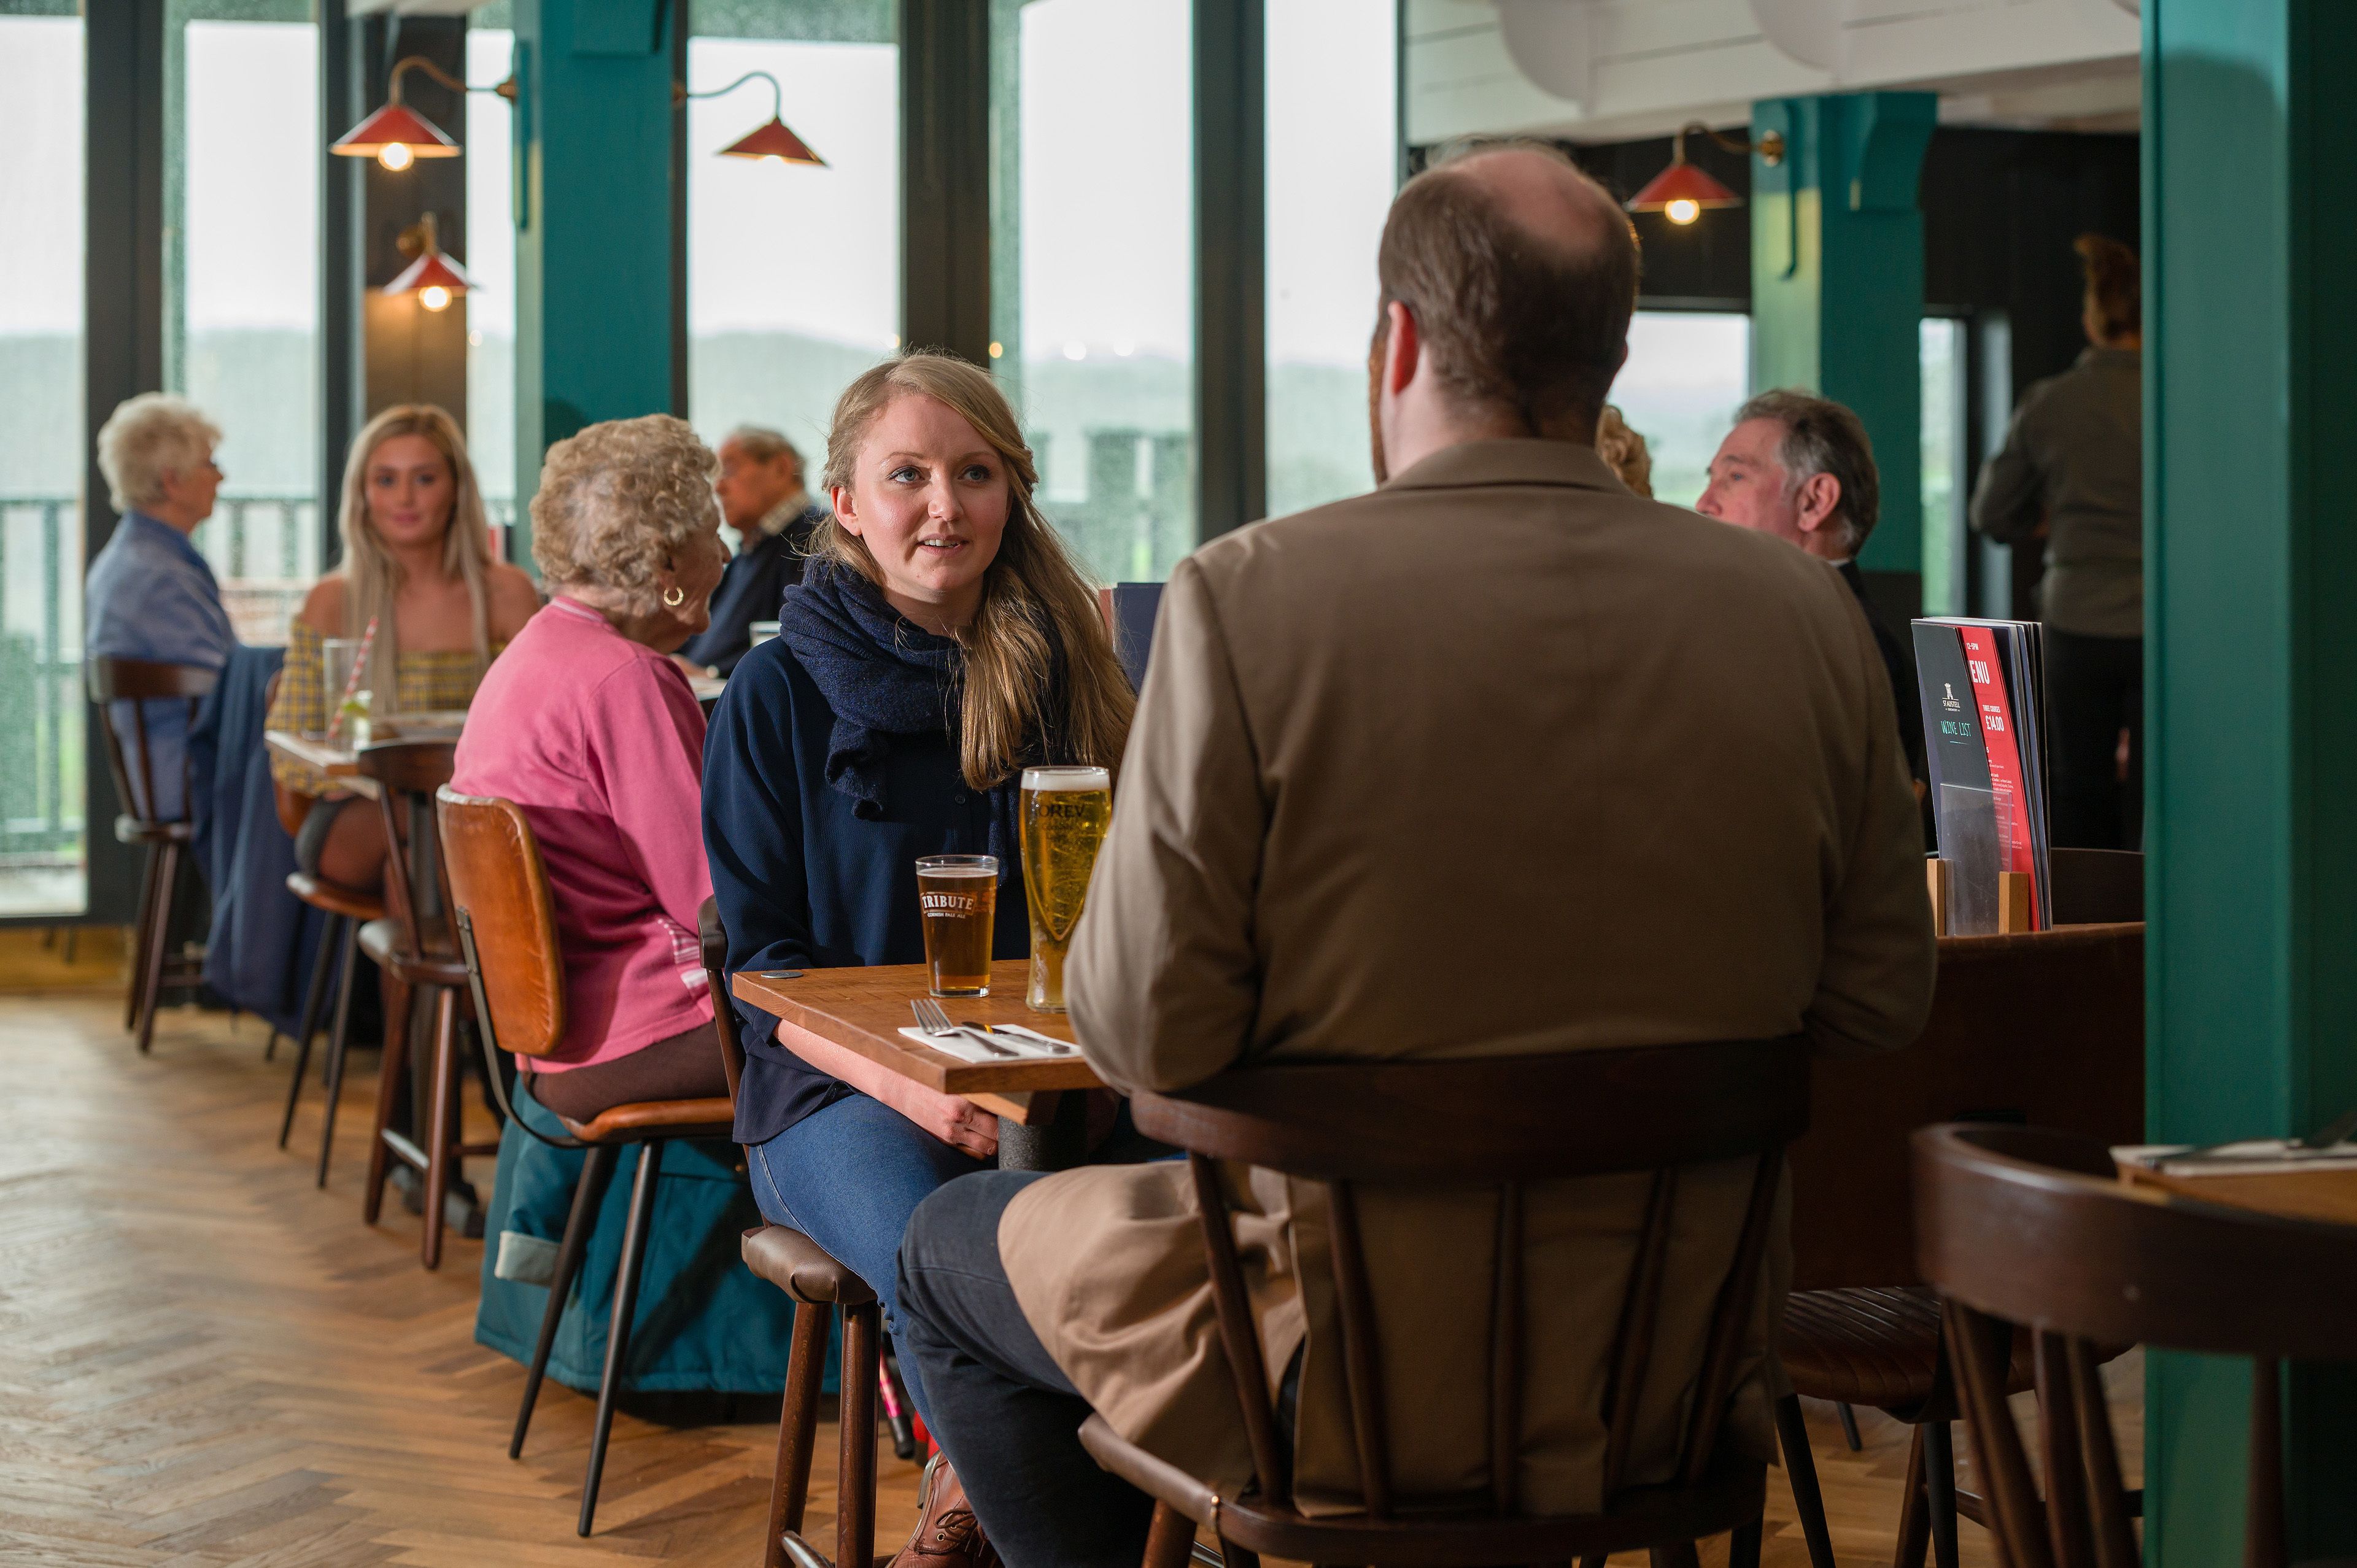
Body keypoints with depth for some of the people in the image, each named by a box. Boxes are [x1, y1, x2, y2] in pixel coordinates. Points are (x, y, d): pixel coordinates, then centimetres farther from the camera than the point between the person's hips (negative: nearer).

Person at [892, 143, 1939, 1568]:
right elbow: (1879, 1006, 1)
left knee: (955, 1253, 23)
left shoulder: (1248, 596, -18)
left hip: (1361, 1377, -5)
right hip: (1689, 1374, 5)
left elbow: (1144, 1036, -17)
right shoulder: (1808, 613, -6)